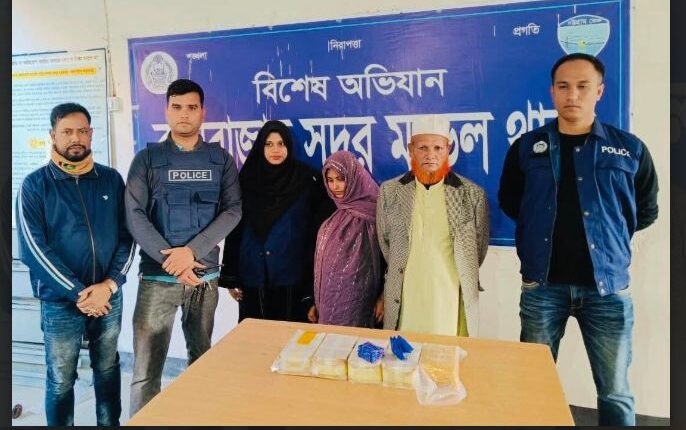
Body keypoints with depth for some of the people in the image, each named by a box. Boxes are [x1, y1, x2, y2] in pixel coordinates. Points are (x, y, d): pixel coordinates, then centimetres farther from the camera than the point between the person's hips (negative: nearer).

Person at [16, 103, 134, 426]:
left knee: (108, 370, 17)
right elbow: (33, 248, -11)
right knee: (61, 381, 11)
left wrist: (110, 284, -12)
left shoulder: (111, 179, 3)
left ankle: (110, 424, 37)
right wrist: (78, 293, -15)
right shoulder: (35, 185, -4)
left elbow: (127, 235, 1)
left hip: (109, 297, 2)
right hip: (60, 302, -2)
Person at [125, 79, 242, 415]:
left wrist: (191, 251, -15)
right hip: (158, 274, -1)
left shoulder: (221, 160, 6)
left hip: (205, 274, 2)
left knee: (201, 358, 16)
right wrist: (171, 260, -15)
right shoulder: (147, 159, 4)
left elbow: (233, 210, -4)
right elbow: (135, 215, -4)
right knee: (146, 369, -2)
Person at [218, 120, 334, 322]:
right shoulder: (247, 179, 3)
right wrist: (230, 276, 2)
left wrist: (313, 274, -5)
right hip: (253, 274, 2)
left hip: (292, 274, -1)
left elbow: (317, 229, -1)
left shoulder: (306, 179, -2)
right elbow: (235, 227, 4)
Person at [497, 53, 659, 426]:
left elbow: (647, 211, 12)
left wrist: (610, 234, 5)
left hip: (607, 286, 0)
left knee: (615, 392, 12)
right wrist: (541, 228, 6)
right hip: (542, 285, 1)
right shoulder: (526, 147, 1)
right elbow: (509, 201, 13)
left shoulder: (630, 150, 0)